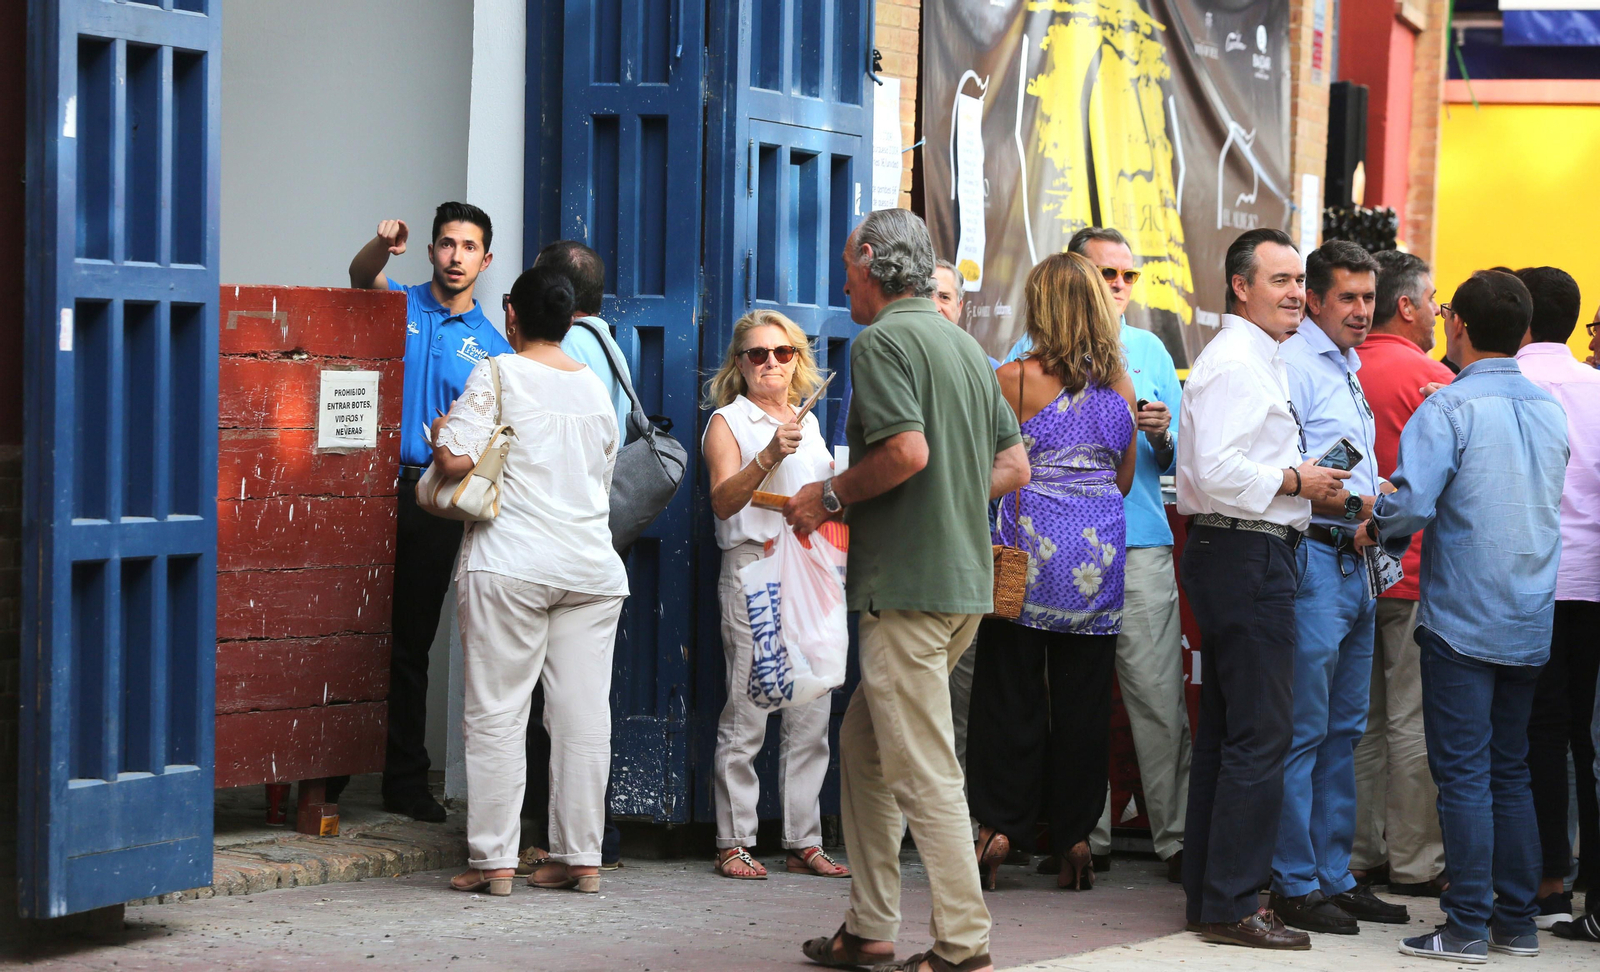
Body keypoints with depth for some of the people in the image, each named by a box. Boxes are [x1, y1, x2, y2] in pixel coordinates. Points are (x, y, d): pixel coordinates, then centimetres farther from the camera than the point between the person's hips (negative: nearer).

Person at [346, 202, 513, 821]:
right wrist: (384, 245, -39)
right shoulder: (399, 306, 6)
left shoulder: (492, 347, 10)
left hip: (434, 505, 2)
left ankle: (406, 781, 15)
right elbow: (362, 276, -17)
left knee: (412, 643, 8)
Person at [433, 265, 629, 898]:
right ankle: (579, 857, 8)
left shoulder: (499, 375, -4)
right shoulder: (596, 387, 13)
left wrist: (441, 435, 7)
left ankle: (492, 860, -2)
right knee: (583, 716, 5)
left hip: (511, 565, -5)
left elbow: (456, 460, -13)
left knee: (496, 714, -2)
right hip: (592, 568, 5)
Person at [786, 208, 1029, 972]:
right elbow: (1015, 465, 18)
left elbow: (908, 450, -22)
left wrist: (829, 496, -9)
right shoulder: (962, 344, 18)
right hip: (965, 576, 10)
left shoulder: (883, 340, -9)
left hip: (910, 583, -10)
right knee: (864, 740, 18)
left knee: (924, 771, -7)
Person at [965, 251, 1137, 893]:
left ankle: (999, 826, 2)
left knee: (1011, 689, 4)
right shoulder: (1121, 386, 6)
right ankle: (1076, 838, 8)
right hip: (1101, 548, 3)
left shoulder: (1015, 379, -7)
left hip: (1031, 547, -3)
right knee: (1084, 696, 7)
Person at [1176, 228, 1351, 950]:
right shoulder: (1238, 363, -14)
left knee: (1224, 728, 13)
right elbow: (1218, 470, -24)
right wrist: (1296, 480, -14)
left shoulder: (1257, 360, 21)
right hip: (1247, 557, -11)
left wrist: (1309, 489, 14)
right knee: (1261, 734, -10)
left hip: (1236, 557, 11)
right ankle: (1232, 905, -8)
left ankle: (1207, 892, 19)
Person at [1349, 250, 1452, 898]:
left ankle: (1359, 852, 15)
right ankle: (1414, 862, 2)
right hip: (1417, 572, -6)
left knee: (1360, 718, 11)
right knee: (1415, 722, -1)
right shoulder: (1431, 378, -11)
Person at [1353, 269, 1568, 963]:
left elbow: (1411, 500, -23)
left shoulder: (1451, 406, -13)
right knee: (1510, 772, 13)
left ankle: (1467, 926, -2)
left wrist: (1375, 530, 0)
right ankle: (1517, 920, 15)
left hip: (1462, 619, -6)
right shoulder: (1550, 410, 9)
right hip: (1531, 624, 6)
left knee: (1463, 774, -3)